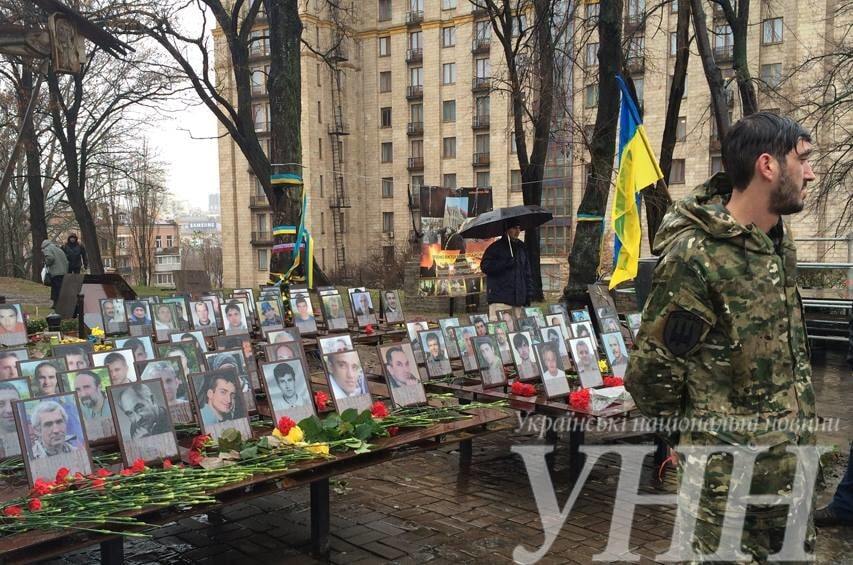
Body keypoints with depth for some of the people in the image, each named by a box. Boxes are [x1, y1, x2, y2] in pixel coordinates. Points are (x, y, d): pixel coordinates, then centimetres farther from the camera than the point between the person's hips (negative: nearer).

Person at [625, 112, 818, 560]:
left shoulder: (780, 239, 4)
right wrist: (683, 438, -2)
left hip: (789, 456, 8)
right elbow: (651, 370, -17)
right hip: (731, 472, -8)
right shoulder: (695, 256, -24)